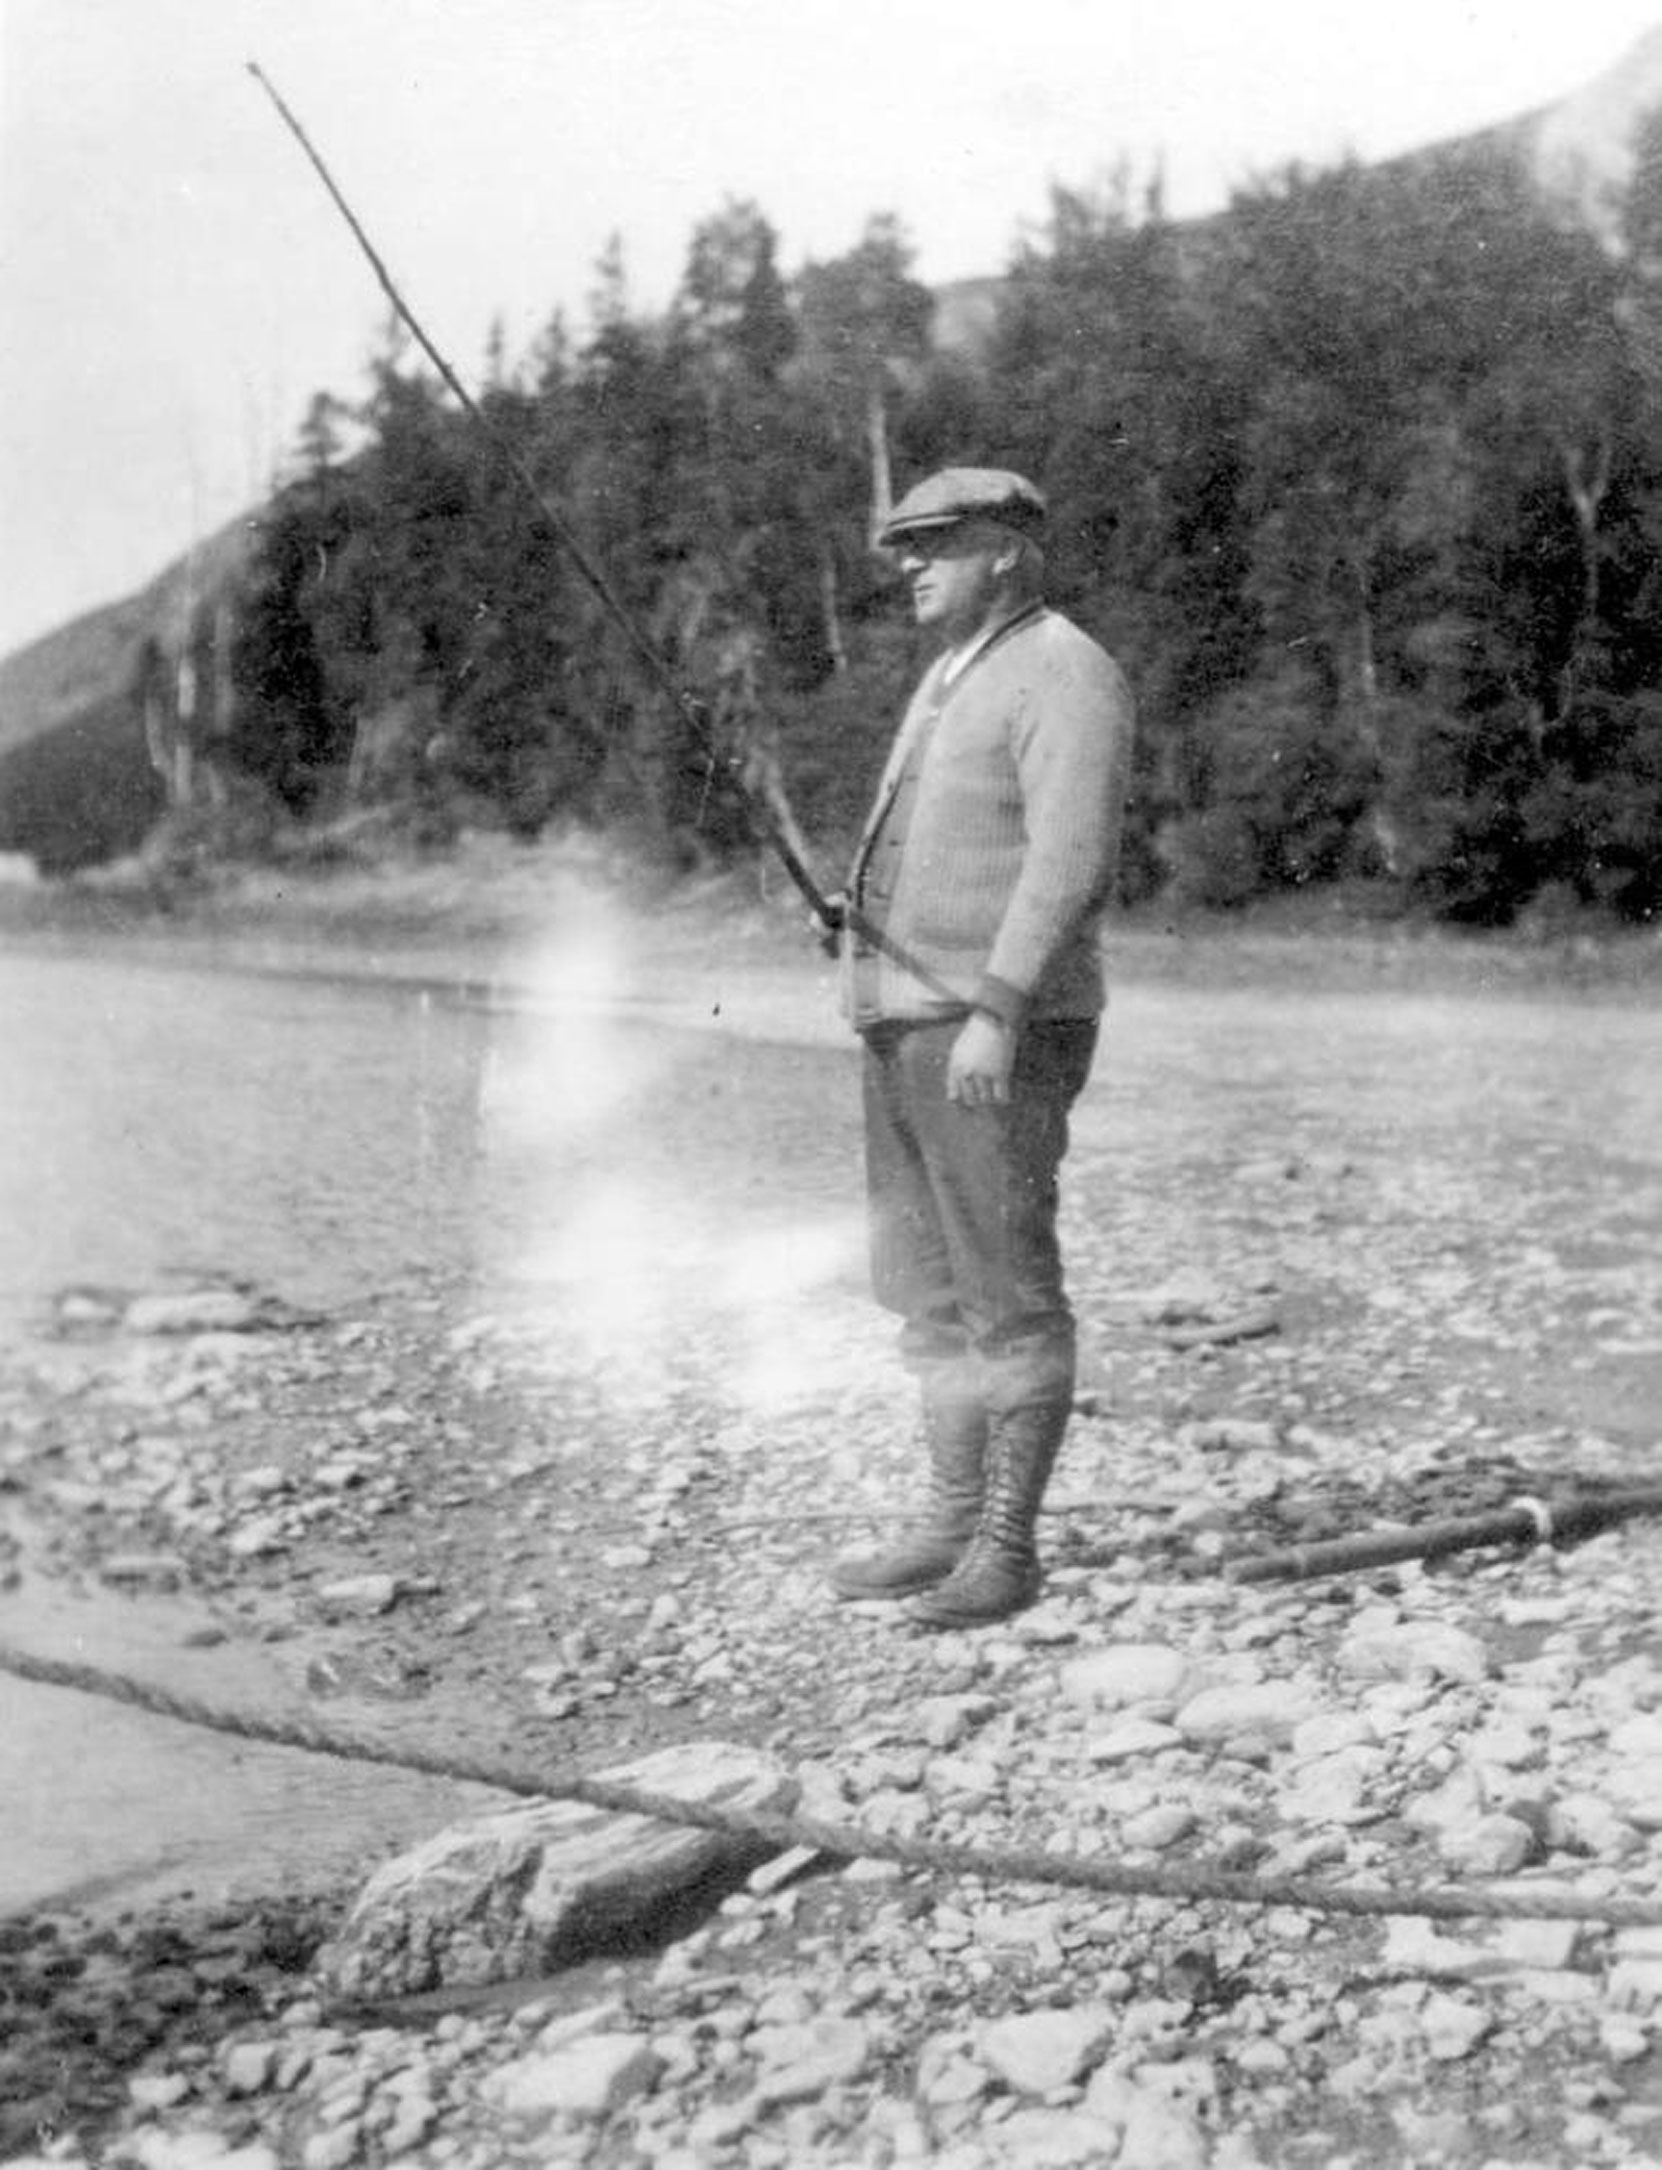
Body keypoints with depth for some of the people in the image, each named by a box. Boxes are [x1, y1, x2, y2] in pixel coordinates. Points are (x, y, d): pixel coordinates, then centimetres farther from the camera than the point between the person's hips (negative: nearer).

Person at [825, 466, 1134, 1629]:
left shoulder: (1065, 674, -9)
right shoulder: (952, 679, 21)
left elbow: (1071, 864, -20)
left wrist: (995, 1011, -27)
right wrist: (859, 916, 11)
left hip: (1002, 1035, -9)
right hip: (906, 1027, 9)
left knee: (1009, 1292, -5)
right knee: (931, 1291, 12)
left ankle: (1009, 1547, 2)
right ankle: (955, 1522, 20)